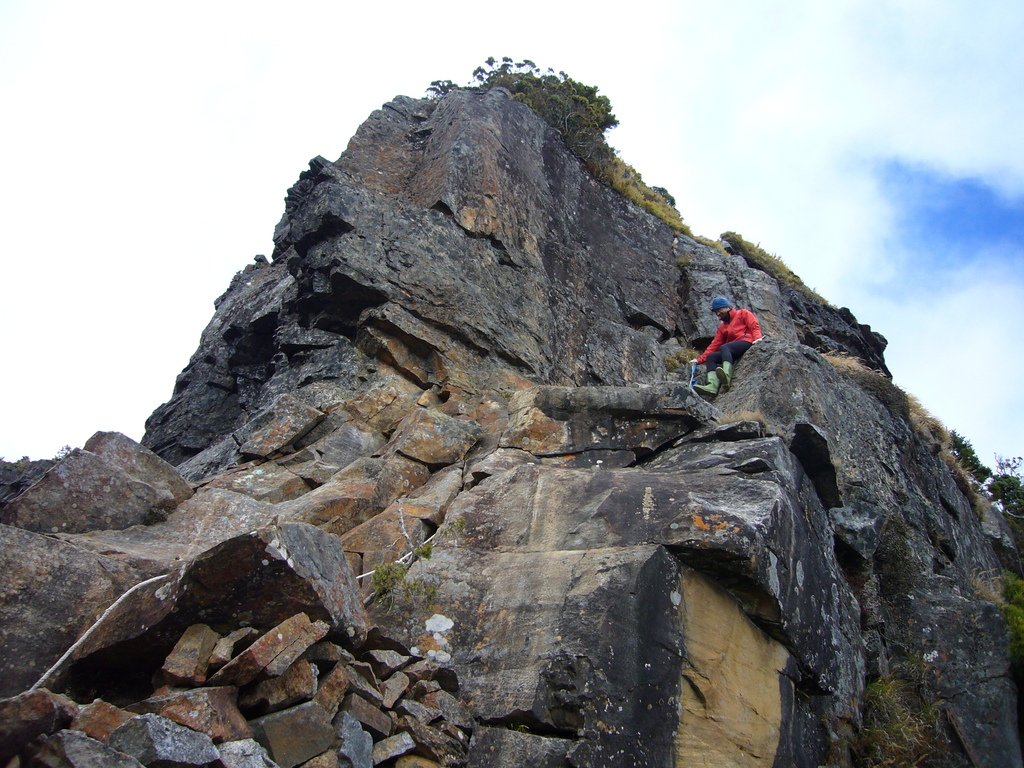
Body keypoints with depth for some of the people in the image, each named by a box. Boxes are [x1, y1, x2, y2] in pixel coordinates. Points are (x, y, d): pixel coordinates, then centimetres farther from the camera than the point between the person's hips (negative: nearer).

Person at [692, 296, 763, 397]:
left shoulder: (743, 313, 13)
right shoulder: (722, 327, 27)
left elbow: (754, 326, -2)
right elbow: (714, 345, 18)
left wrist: (757, 338, -23)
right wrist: (700, 360, 7)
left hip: (747, 342, -7)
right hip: (733, 353, 7)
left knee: (724, 348, -32)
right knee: (711, 357, -11)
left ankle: (727, 377, -56)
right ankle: (713, 386, -35)